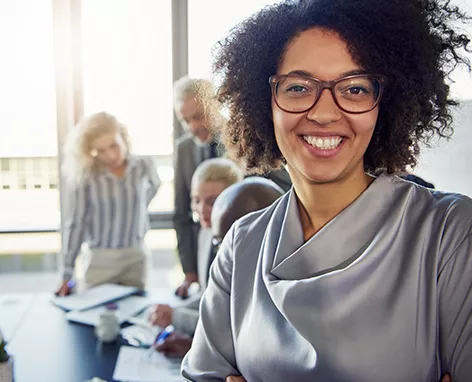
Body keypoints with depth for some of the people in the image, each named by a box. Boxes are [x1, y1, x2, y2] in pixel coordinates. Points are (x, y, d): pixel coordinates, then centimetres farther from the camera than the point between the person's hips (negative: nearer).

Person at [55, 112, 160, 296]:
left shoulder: (144, 167, -6)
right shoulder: (85, 176, -13)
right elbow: (75, 224, -9)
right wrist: (67, 275, -10)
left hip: (136, 257, 2)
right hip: (100, 260, -2)